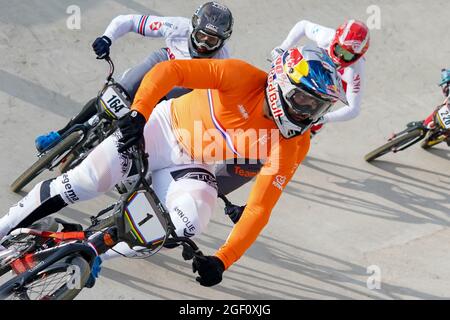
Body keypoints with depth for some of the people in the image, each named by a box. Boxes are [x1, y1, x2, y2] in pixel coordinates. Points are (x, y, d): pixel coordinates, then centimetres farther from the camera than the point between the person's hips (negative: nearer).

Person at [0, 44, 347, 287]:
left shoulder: (291, 146, -18)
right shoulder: (243, 77, -26)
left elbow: (259, 209, -19)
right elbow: (169, 70, -27)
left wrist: (223, 259, -27)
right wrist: (139, 112, -40)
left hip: (190, 165, 2)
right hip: (165, 125, -2)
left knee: (188, 223, -28)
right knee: (84, 182, -16)